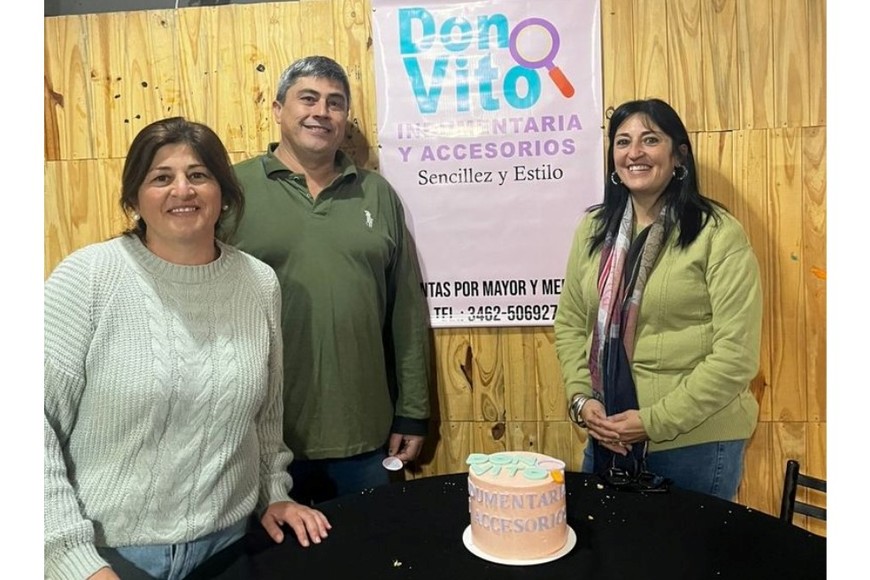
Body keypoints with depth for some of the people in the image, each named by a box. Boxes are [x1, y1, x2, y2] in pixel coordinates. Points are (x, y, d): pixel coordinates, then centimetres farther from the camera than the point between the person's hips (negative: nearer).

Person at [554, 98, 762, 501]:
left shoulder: (718, 232, -10)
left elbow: (737, 352, -14)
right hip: (608, 437, 5)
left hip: (696, 443, -4)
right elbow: (569, 323, 8)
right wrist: (580, 399, -6)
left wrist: (656, 420, -16)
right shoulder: (594, 228, 4)